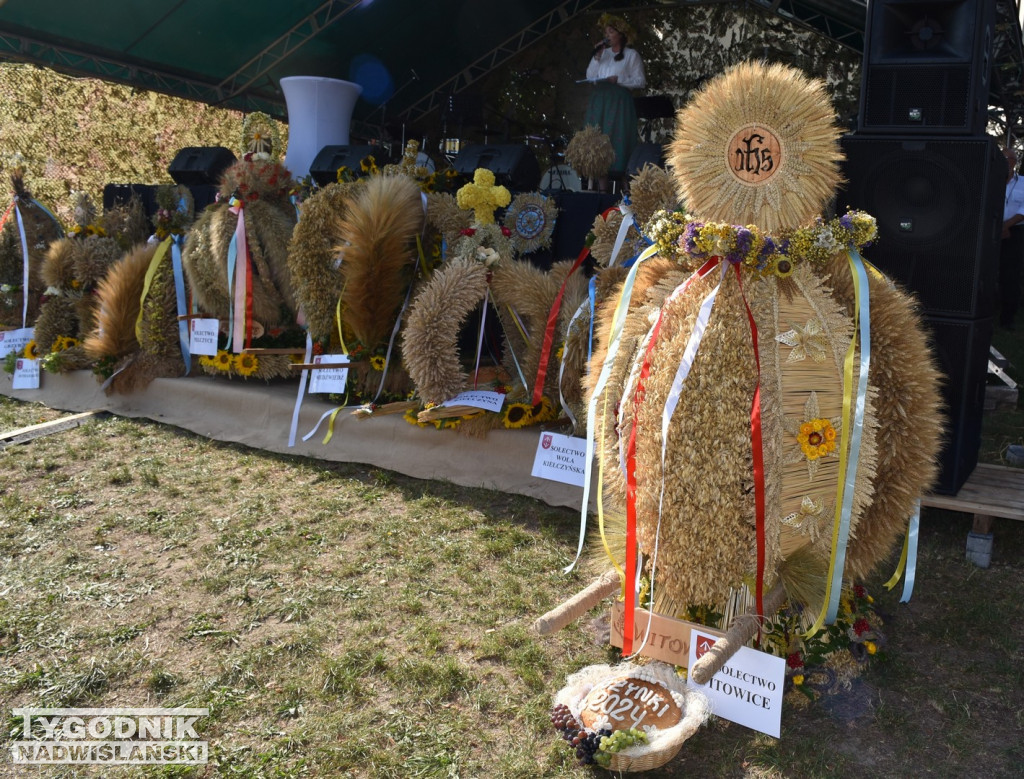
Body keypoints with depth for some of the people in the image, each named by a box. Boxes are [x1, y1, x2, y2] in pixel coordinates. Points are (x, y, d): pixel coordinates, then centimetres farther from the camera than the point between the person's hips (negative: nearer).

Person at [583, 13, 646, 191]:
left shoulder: (631, 55, 4)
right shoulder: (603, 53, 17)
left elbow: (641, 81, -2)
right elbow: (590, 76, 12)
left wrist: (618, 79, -12)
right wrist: (597, 57, 2)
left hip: (619, 101, -5)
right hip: (599, 101, 5)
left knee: (617, 141, -12)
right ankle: (602, 189, -1)